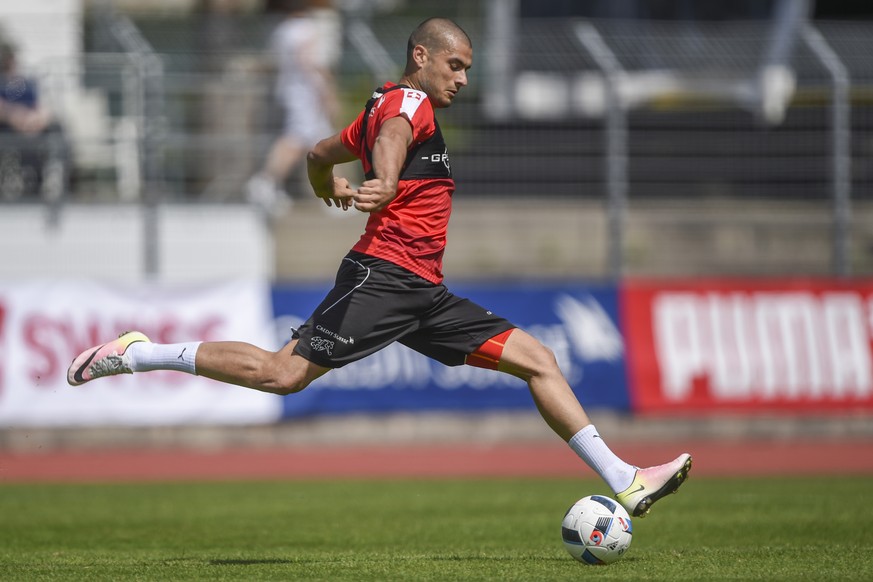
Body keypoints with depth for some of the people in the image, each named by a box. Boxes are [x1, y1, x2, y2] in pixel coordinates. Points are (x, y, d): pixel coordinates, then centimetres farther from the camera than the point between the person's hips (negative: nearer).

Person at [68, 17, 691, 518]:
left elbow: (319, 155, 38)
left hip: (423, 294, 10)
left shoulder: (380, 109, 25)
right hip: (384, 276, -10)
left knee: (537, 359, 4)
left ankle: (626, 482, 0)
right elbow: (391, 138, -29)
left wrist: (334, 191, 59)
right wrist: (386, 183, -49)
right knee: (285, 372, -18)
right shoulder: (411, 102, -5)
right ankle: (135, 354, -5)